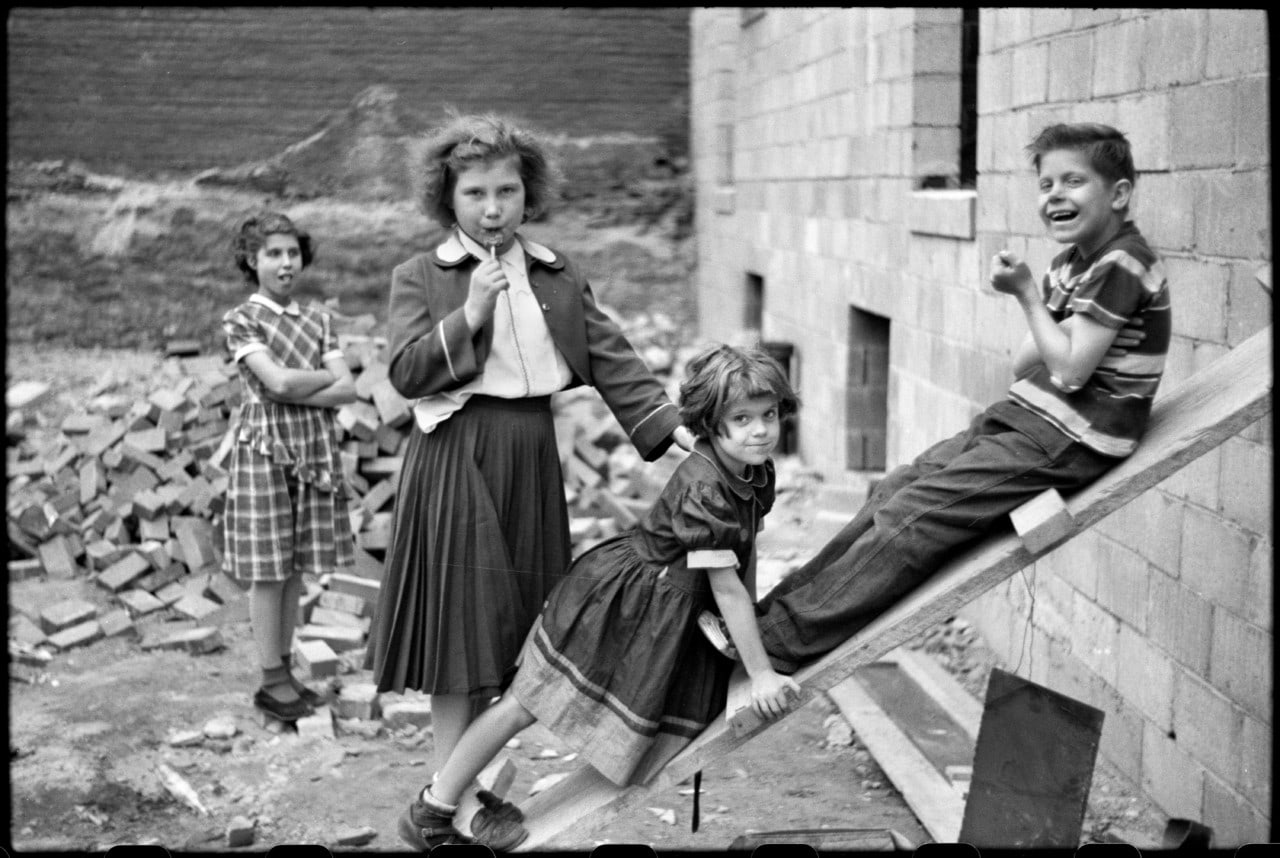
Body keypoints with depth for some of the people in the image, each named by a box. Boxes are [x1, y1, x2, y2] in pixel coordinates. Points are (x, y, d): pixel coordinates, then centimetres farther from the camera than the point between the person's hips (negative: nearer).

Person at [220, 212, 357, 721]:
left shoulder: (317, 320, 12)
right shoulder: (241, 320, -2)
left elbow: (347, 390, 1)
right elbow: (277, 382, -16)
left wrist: (294, 390, -12)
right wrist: (327, 376, -3)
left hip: (315, 449, 5)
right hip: (266, 447, -4)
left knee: (296, 568, 9)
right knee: (269, 570, -1)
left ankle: (286, 668, 18)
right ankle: (272, 680, 6)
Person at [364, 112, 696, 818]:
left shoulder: (559, 278, 11)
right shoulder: (419, 277, 1)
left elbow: (611, 357, 4)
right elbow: (406, 373, -10)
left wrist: (667, 422, -7)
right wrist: (470, 313, -20)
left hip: (532, 461, 4)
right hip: (455, 460, -4)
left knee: (514, 630, 9)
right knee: (461, 630, -2)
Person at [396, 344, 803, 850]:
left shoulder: (759, 473, -2)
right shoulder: (703, 488, -29)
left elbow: (747, 547, 13)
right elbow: (725, 585, -28)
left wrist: (750, 620, 11)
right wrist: (761, 673, -23)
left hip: (669, 615, 9)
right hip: (609, 602, -9)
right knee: (526, 702, -2)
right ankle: (431, 813, 10)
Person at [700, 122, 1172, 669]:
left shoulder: (1122, 266, -15)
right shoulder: (1072, 262, 14)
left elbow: (1068, 370, -19)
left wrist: (1026, 294, -13)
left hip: (1069, 441, -9)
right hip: (1022, 419, 9)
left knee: (914, 514, -15)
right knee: (894, 492, 2)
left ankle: (782, 639, -13)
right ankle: (776, 608, 3)